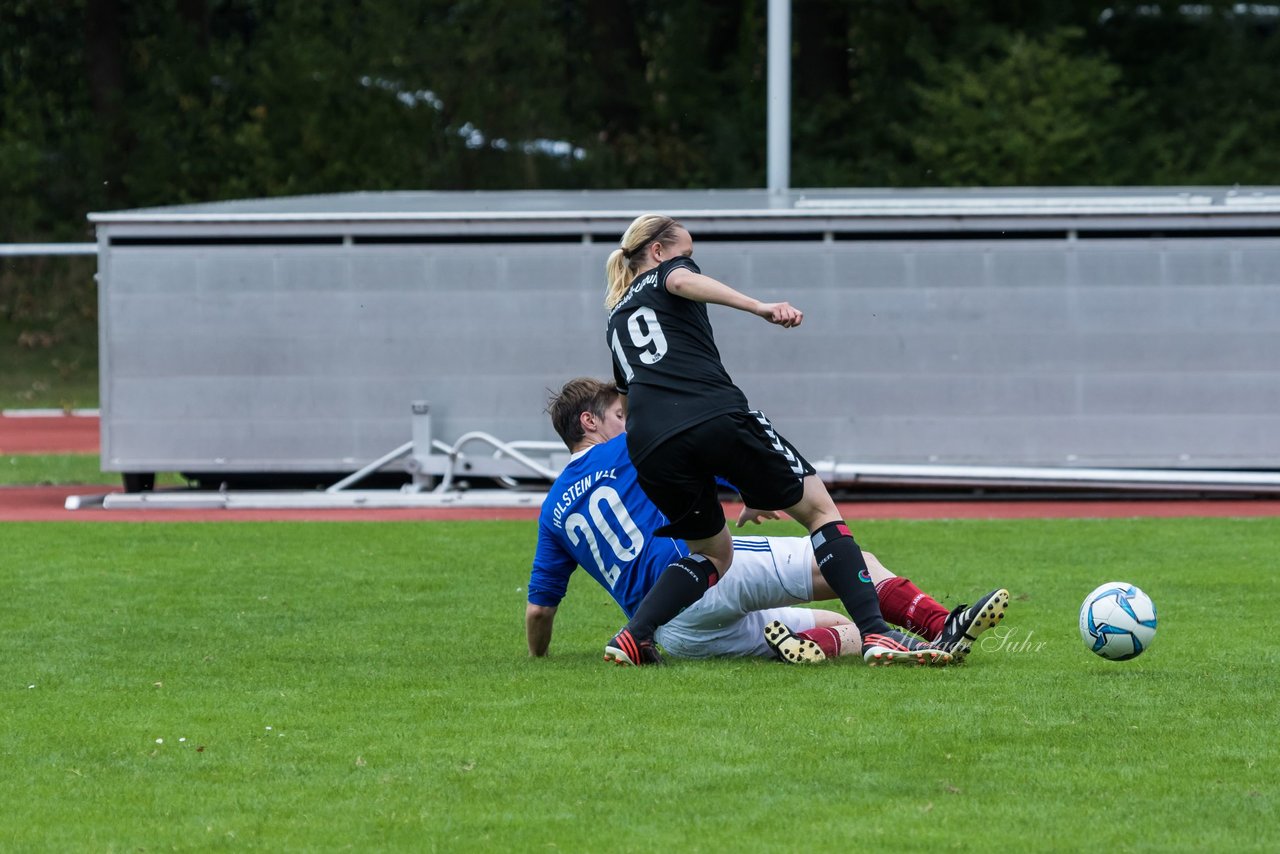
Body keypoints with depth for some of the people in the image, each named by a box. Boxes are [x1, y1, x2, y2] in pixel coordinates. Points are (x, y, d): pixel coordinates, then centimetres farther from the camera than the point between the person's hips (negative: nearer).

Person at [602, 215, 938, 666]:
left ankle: (632, 636, 0)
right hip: (716, 417, -5)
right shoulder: (668, 272, 17)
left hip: (649, 445, 5)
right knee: (819, 509, 5)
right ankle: (874, 632, -10)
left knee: (712, 553, 23)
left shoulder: (615, 319, 33)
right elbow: (681, 281, -9)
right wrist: (759, 307, -22)